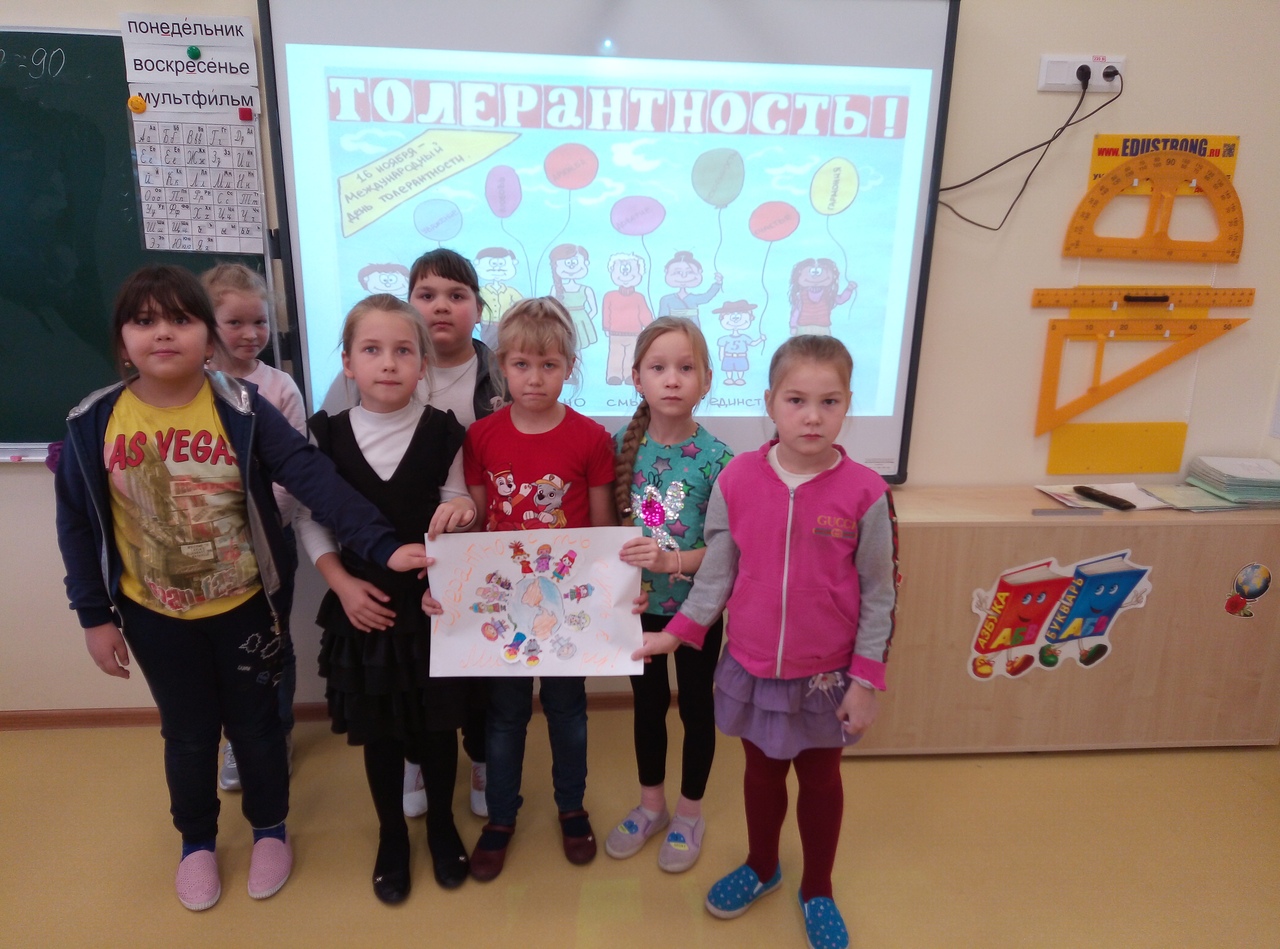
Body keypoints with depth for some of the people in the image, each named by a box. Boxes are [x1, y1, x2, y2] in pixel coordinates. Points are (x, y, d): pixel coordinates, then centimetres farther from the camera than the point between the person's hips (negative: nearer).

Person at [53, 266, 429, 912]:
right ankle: (196, 841, 45)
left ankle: (269, 829, 42)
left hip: (244, 607, -1)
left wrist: (382, 546, -35)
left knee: (256, 724, 16)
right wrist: (94, 615, 1)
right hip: (154, 616, 2)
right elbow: (76, 524, -1)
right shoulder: (94, 424, -10)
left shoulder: (242, 410, -17)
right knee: (187, 735, 18)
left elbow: (314, 480, -24)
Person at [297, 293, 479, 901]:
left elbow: (456, 511, -1)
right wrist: (342, 584, -10)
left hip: (434, 604, 0)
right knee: (377, 731, 15)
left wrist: (462, 510, -25)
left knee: (437, 723, 14)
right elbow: (309, 520, 0)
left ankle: (441, 824, 39)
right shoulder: (329, 435, -6)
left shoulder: (442, 433, -7)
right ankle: (391, 835, 38)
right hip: (363, 607, 1)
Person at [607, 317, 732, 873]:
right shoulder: (623, 444, -7)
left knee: (695, 706, 15)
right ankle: (650, 804, 42)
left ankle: (690, 812, 38)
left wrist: (674, 560, -31)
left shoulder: (716, 458, -16)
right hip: (638, 605, 3)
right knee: (647, 703, 20)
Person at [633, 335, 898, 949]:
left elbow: (879, 595, -7)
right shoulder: (735, 481, -11)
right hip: (751, 667, 1)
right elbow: (717, 573, -1)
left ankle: (816, 890, 43)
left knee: (820, 778, 19)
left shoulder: (864, 493, -15)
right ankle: (760, 867, 48)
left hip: (826, 674, -1)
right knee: (762, 770, 22)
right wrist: (677, 633, -4)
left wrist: (866, 679, -6)